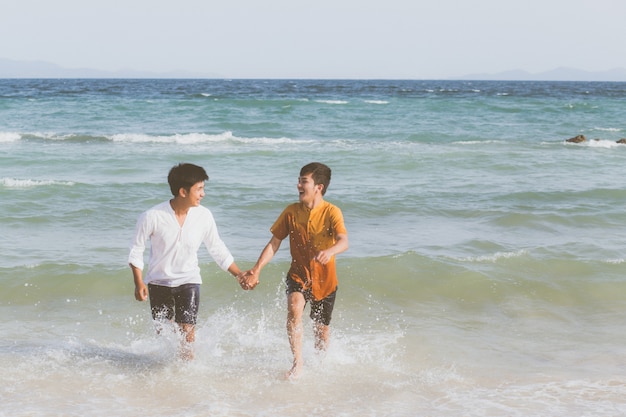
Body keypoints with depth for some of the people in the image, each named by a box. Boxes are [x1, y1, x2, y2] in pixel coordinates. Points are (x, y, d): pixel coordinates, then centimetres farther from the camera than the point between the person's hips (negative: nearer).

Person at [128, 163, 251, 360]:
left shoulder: (204, 216, -11)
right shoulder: (152, 217, -19)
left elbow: (217, 249, 4)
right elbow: (136, 250, -7)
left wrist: (239, 274, 2)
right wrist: (139, 283, -15)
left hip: (188, 281, 1)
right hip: (159, 282, -1)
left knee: (187, 332, -11)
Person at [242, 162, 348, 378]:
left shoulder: (331, 212, -16)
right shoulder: (291, 211, -5)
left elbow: (343, 241, -30)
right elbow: (274, 243, -1)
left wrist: (330, 251, -53)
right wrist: (257, 269, -11)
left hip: (324, 279, -1)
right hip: (298, 275, 1)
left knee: (321, 328, 12)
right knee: (294, 308, -28)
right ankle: (297, 362, -24)